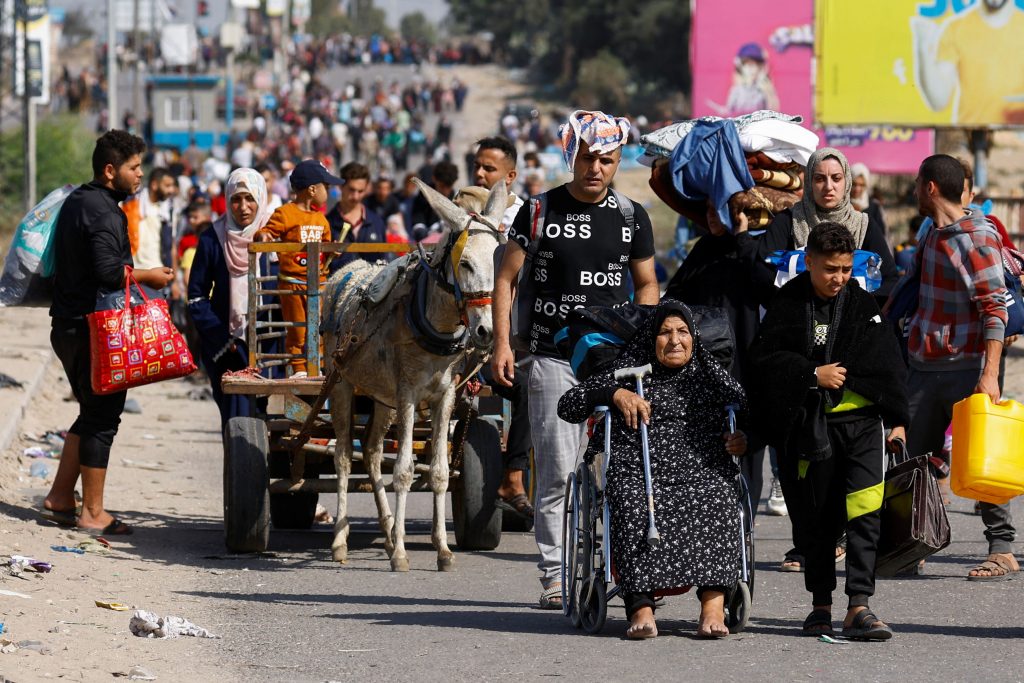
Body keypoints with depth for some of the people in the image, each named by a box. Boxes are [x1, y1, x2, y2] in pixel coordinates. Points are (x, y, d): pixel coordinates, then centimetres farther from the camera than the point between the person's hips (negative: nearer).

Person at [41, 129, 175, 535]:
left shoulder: (75, 201, 15)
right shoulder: (103, 211, -16)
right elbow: (108, 271, -27)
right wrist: (148, 276, -11)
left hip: (68, 326, 10)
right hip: (95, 329, -10)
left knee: (92, 413, 18)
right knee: (102, 417, -4)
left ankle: (59, 499, 20)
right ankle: (92, 513, -1)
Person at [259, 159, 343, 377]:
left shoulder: (320, 219, 15)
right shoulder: (285, 214, -7)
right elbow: (268, 231, -10)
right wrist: (263, 236, -32)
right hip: (293, 282, -6)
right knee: (297, 328, -2)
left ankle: (316, 366, 15)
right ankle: (298, 368, 4)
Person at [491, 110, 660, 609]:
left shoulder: (632, 217, 8)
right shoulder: (541, 211, 2)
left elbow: (646, 284, 17)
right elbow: (506, 277, 4)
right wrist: (502, 343, -5)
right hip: (552, 357, -2)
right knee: (558, 472, -5)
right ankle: (555, 576, 0)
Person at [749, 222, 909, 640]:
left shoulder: (862, 305, 8)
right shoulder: (787, 306, 3)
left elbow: (889, 366, 12)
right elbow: (764, 359, -3)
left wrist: (897, 419, 7)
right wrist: (813, 375, -12)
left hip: (862, 421, 1)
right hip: (810, 428, 0)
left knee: (864, 512, -12)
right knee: (816, 518, 6)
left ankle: (859, 607, -15)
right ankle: (821, 604, 19)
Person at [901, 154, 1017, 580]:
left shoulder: (976, 238, -12)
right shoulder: (932, 236, 15)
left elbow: (995, 309, -17)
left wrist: (990, 374, -23)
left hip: (966, 369, -8)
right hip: (925, 366, 8)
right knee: (913, 462, 7)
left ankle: (1002, 549, -1)